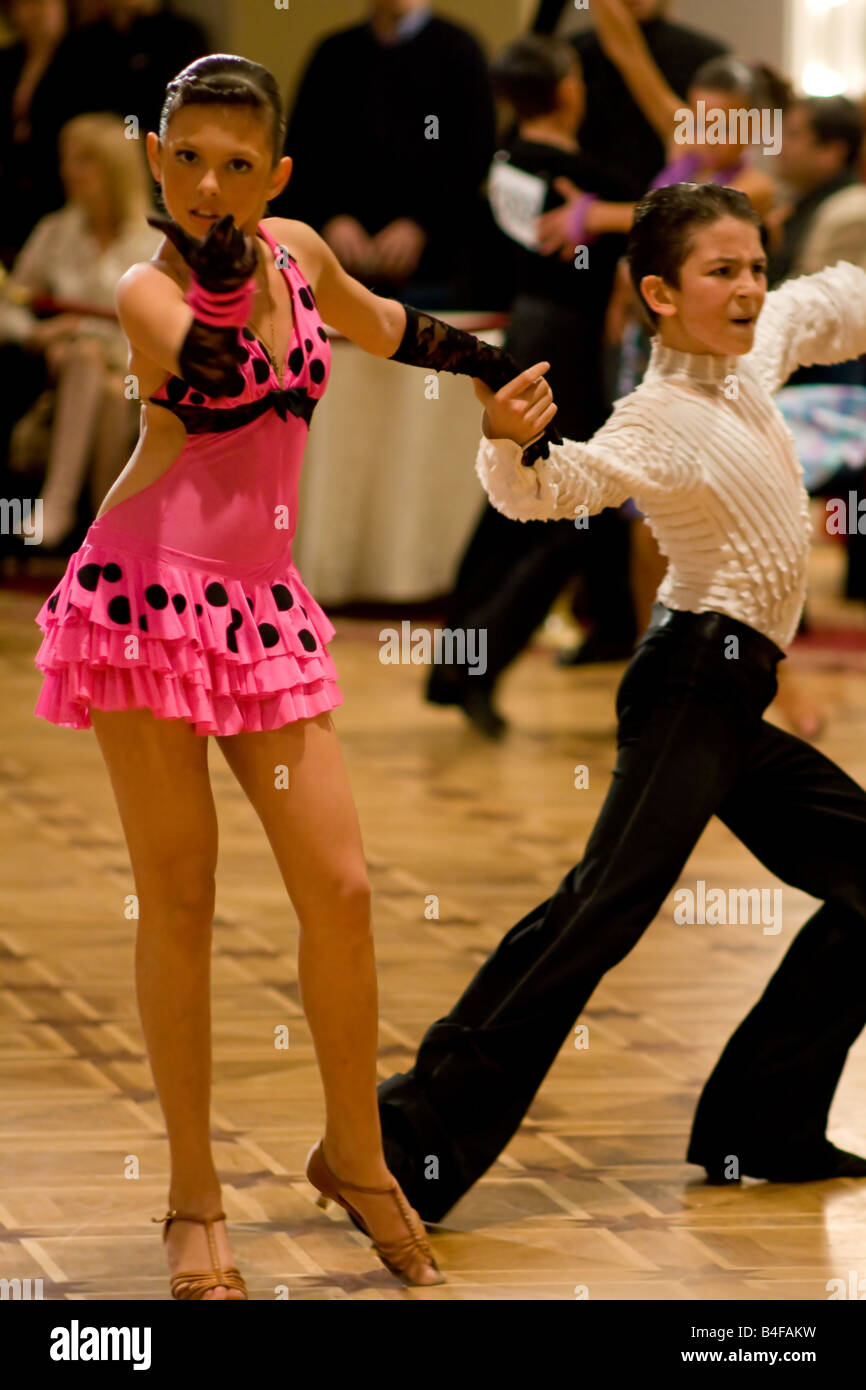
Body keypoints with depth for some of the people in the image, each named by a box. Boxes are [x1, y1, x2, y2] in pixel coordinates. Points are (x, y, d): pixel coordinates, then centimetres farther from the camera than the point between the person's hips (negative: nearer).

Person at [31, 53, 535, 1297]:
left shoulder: (299, 251, 9)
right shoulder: (149, 292, -8)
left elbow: (373, 326, 33)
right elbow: (210, 378, -29)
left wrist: (497, 363, 40)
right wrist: (221, 265, -30)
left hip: (266, 611, 5)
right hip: (148, 592, -5)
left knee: (340, 890, -1)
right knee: (179, 900, -2)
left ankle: (355, 1157, 18)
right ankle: (194, 1203, 8)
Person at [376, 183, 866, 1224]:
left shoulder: (758, 347, 9)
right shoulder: (655, 422, -15)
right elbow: (550, 490, -28)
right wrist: (507, 444, -46)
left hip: (732, 707, 9)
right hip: (693, 679, -9)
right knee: (607, 904, -22)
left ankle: (760, 1126, 14)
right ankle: (414, 1145, -28)